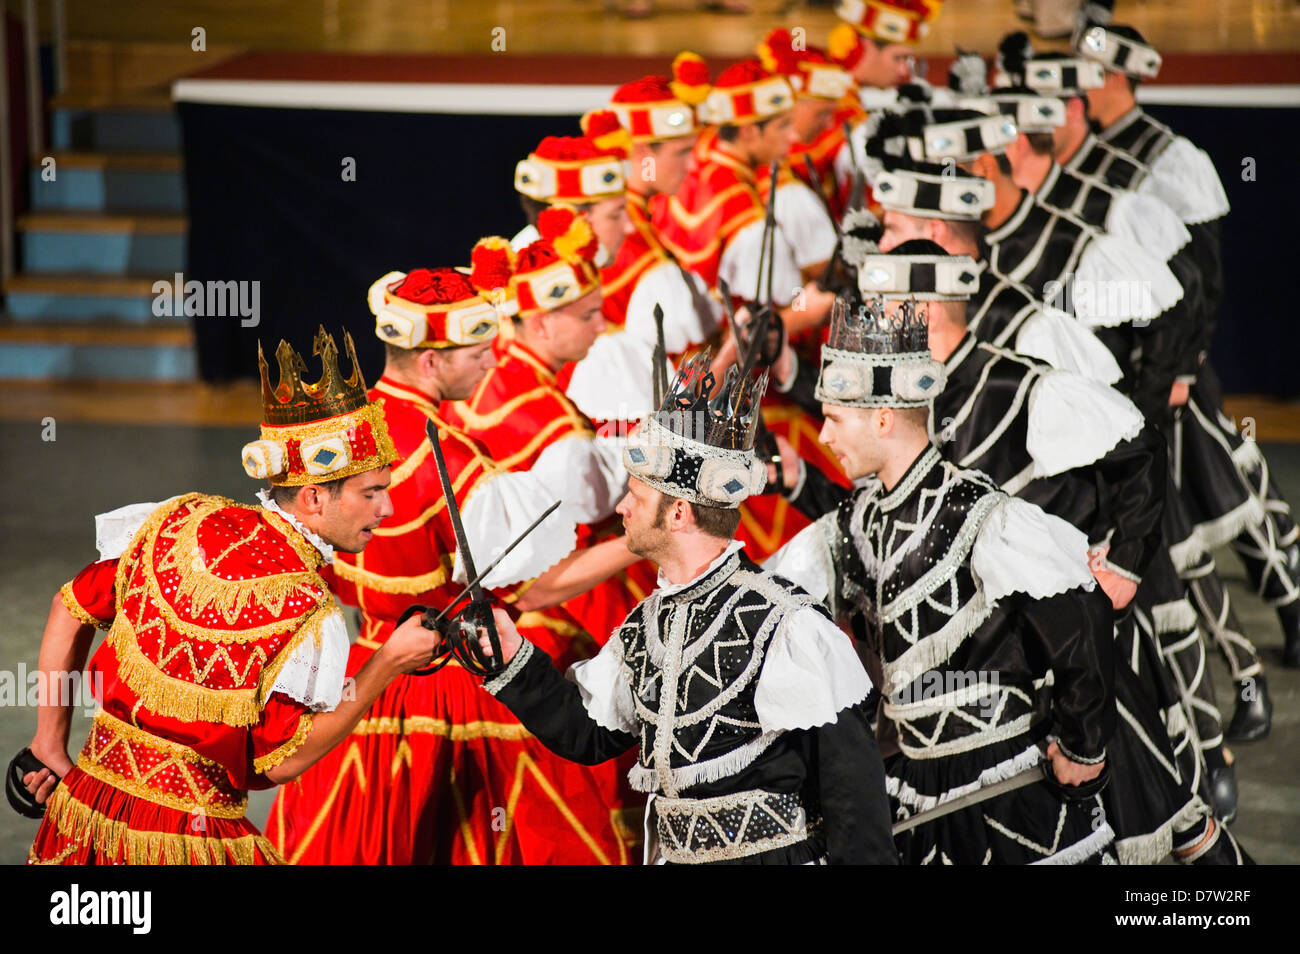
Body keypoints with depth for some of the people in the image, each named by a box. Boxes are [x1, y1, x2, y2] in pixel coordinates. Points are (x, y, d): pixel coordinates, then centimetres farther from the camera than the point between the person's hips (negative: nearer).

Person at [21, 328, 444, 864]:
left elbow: (73, 608, 8)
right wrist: (387, 666, -9)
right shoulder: (309, 615, -17)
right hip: (186, 843, -6)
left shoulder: (182, 521, 0)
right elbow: (280, 759, -13)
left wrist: (52, 740, 17)